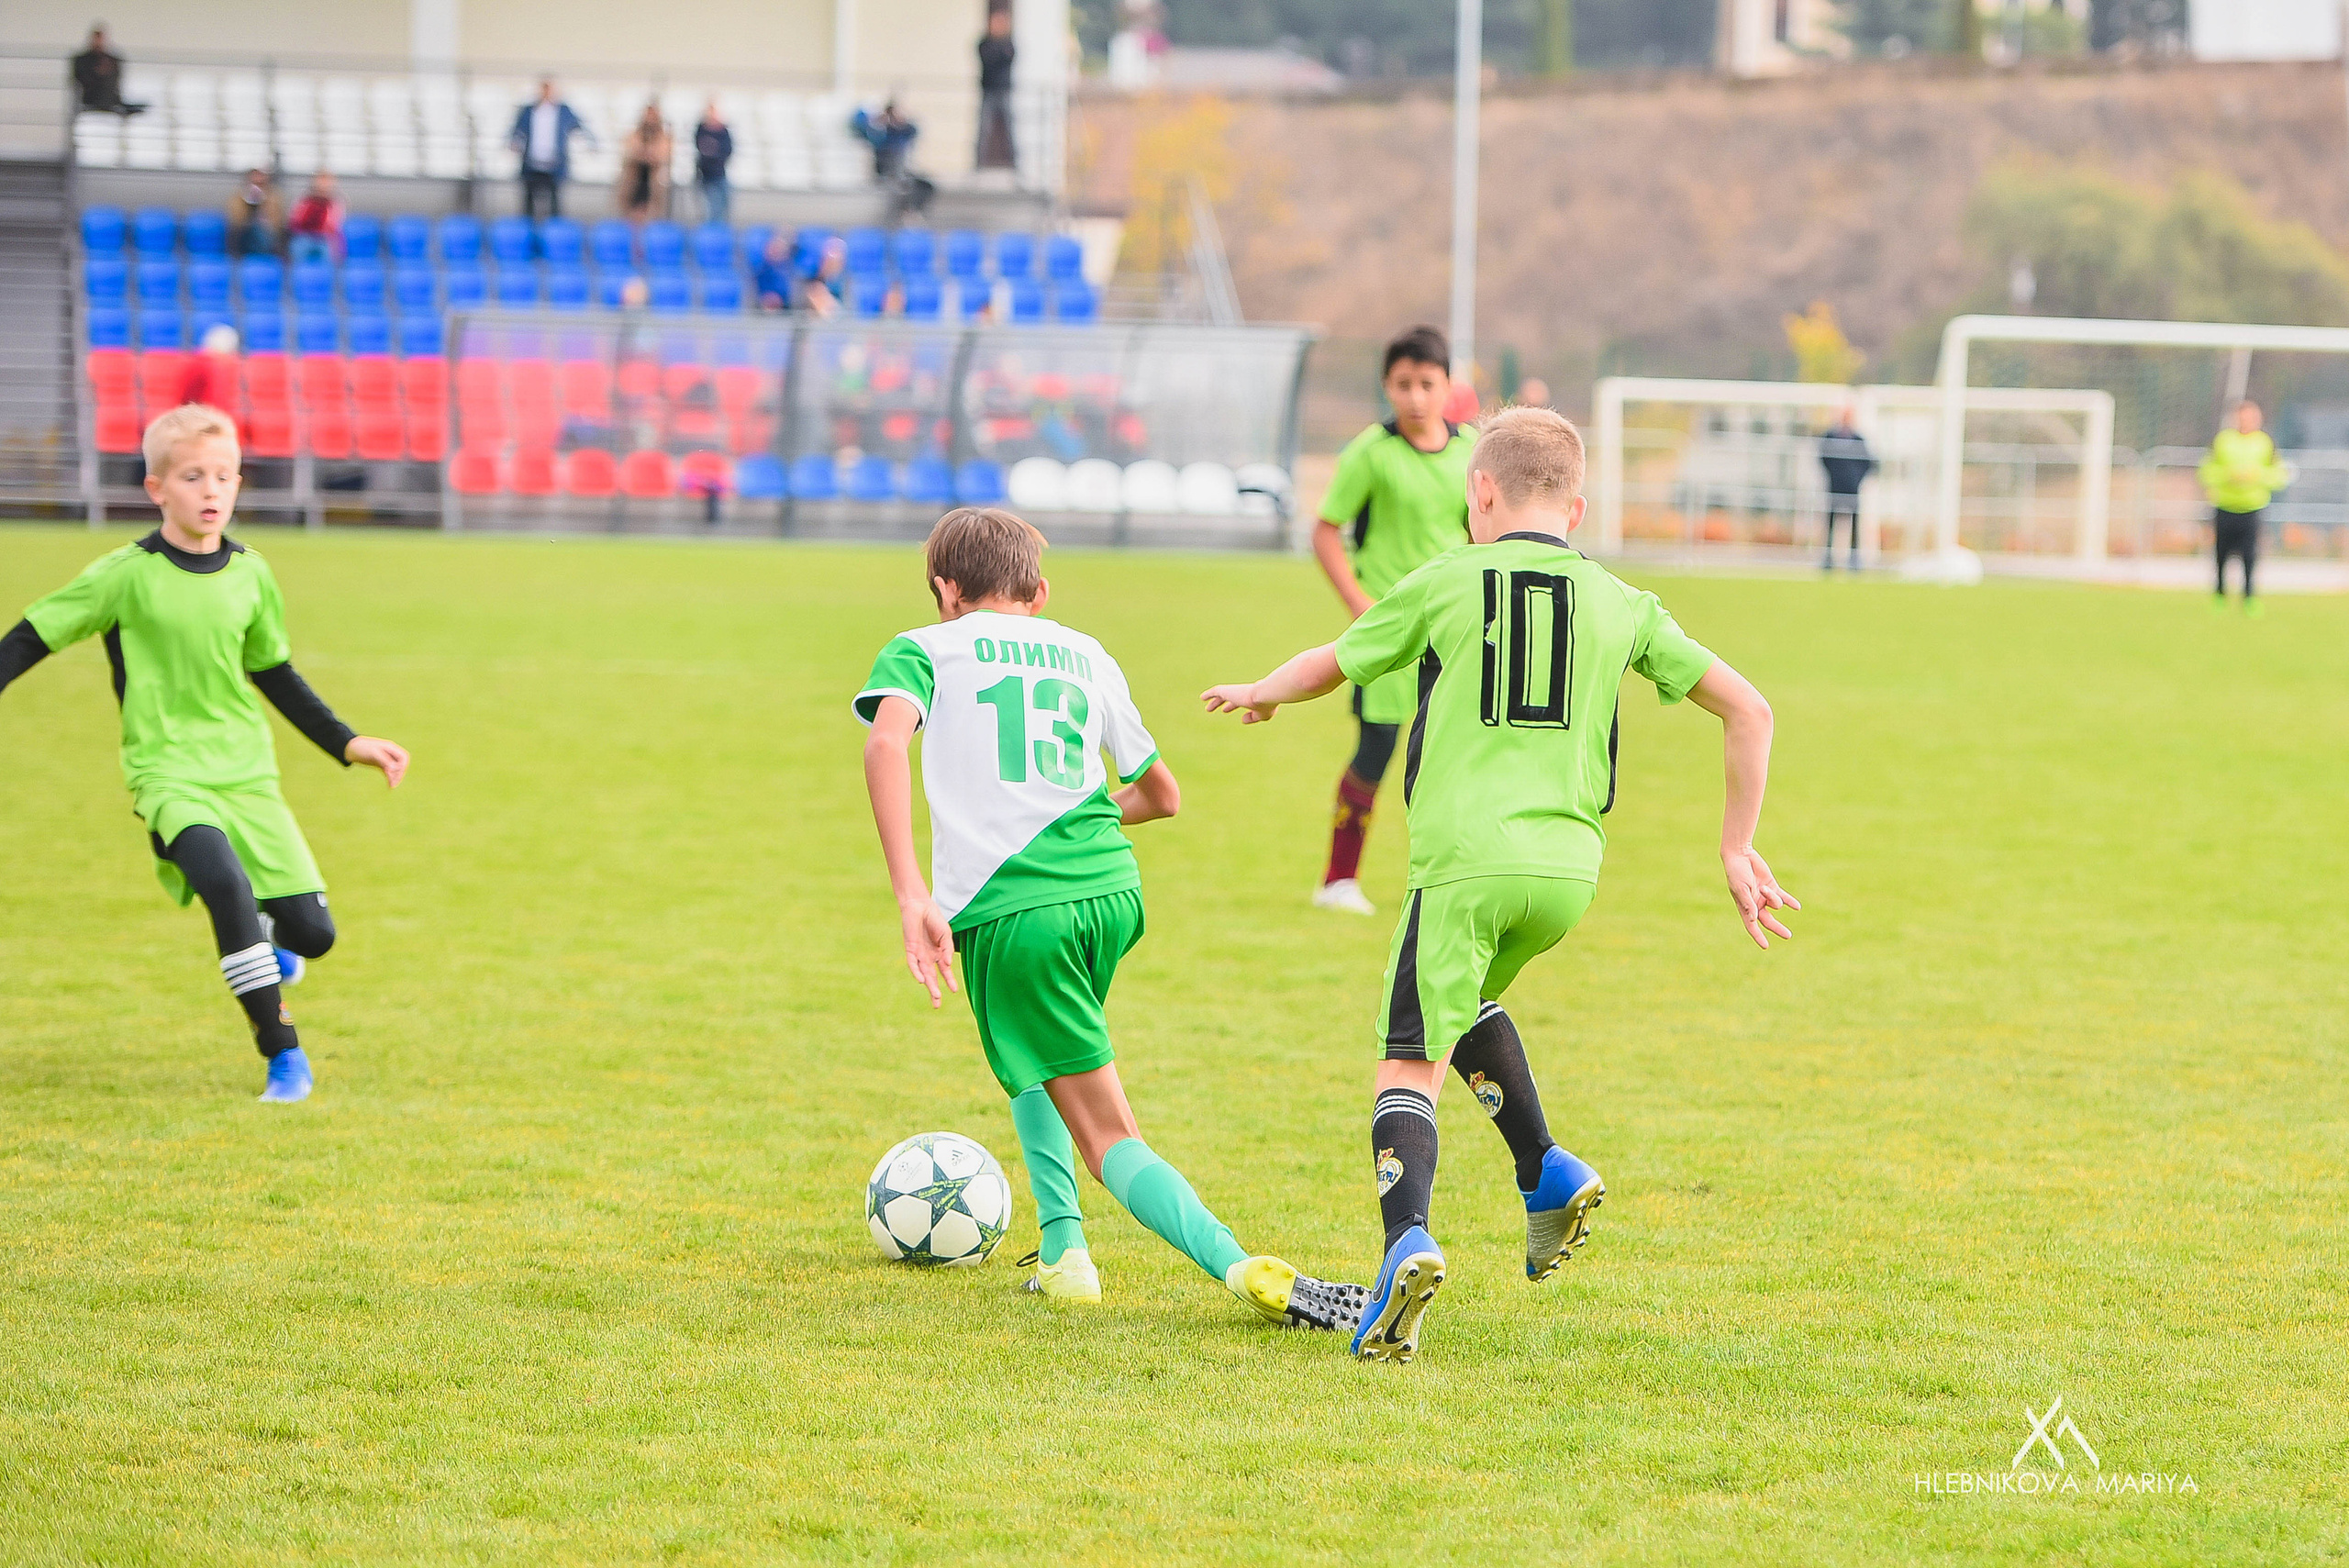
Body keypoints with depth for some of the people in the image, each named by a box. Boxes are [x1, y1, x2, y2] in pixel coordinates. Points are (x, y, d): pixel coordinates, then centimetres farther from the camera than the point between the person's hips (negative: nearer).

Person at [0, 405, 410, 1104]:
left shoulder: (250, 575, 5)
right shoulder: (126, 575, -8)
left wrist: (347, 744, 17)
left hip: (248, 771, 4)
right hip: (167, 773, -4)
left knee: (311, 934, -3)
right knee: (224, 882, -33)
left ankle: (264, 933, 37)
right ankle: (282, 1054, -20)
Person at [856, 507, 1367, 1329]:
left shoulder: (924, 649, 11)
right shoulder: (1085, 654, 23)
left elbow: (885, 743, -11)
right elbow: (1162, 794, 31)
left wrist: (911, 894, -18)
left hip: (1008, 912, -4)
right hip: (1110, 890, 4)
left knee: (1107, 1136, -2)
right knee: (1033, 1062, 32)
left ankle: (1241, 1268, -21)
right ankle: (1062, 1251, 19)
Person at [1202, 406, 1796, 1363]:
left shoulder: (1443, 585, 6)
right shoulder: (1622, 605, 12)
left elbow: (1326, 667, 21)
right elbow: (1747, 711, 9)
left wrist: (1258, 694, 43)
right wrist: (1738, 852, 15)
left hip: (1466, 861, -4)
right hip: (1570, 865, 4)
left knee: (1411, 1059, -4)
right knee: (1465, 1001, 31)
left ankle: (1407, 1238, -28)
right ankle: (1547, 1176, 21)